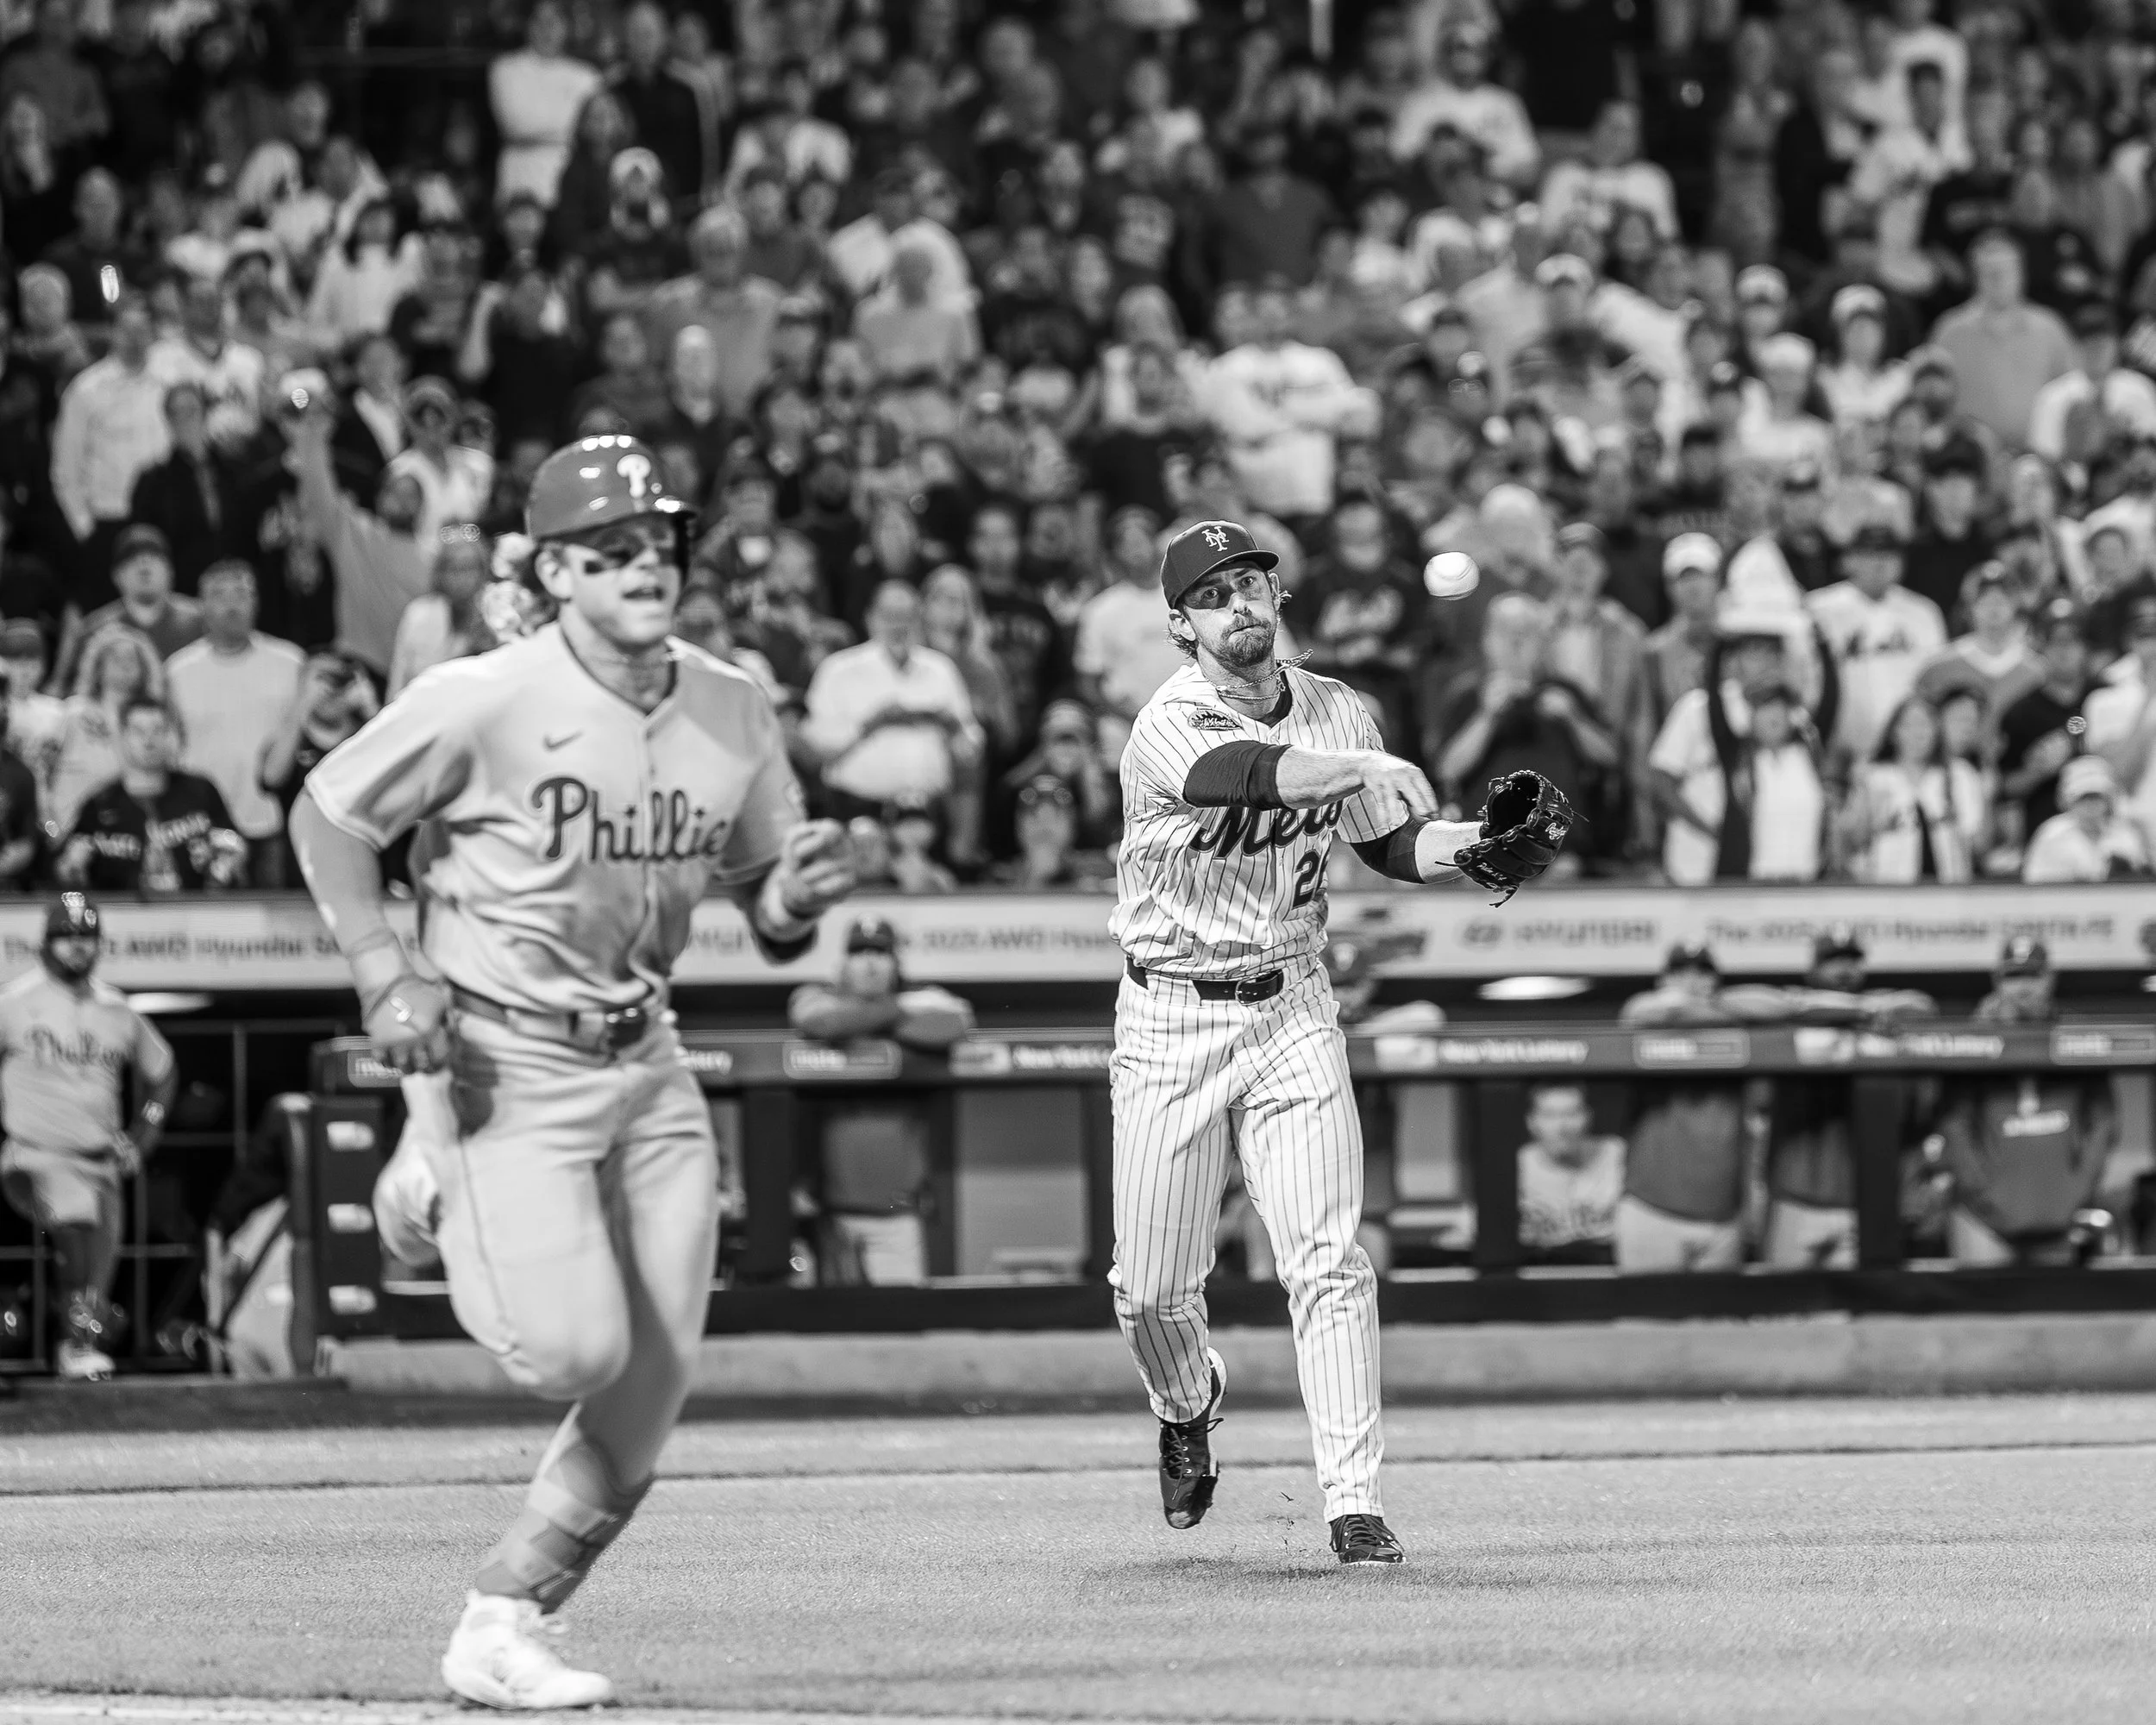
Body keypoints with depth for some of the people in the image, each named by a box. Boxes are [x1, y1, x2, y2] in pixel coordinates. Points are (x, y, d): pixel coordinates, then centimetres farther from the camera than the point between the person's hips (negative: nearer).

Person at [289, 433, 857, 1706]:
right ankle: (439, 1187, 14)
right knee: (576, 1347, -17)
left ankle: (501, 1631, 13)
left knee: (653, 1388, 0)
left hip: (647, 1065, 6)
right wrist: (383, 970, -16)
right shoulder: (484, 702, -15)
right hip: (504, 1060, -6)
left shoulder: (733, 715, 2)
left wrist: (803, 895, -13)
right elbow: (327, 814, -4)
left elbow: (769, 914, 11)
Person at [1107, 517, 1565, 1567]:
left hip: (1292, 1009, 3)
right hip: (1172, 1018, -3)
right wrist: (1365, 767, -47)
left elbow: (1389, 841, 11)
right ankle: (1188, 1402, 39)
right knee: (1152, 1286, 5)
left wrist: (1471, 841, -8)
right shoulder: (1171, 726, -16)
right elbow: (1244, 773, -37)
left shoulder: (1335, 713, 3)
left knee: (1328, 1261, -11)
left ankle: (1353, 1501, -10)